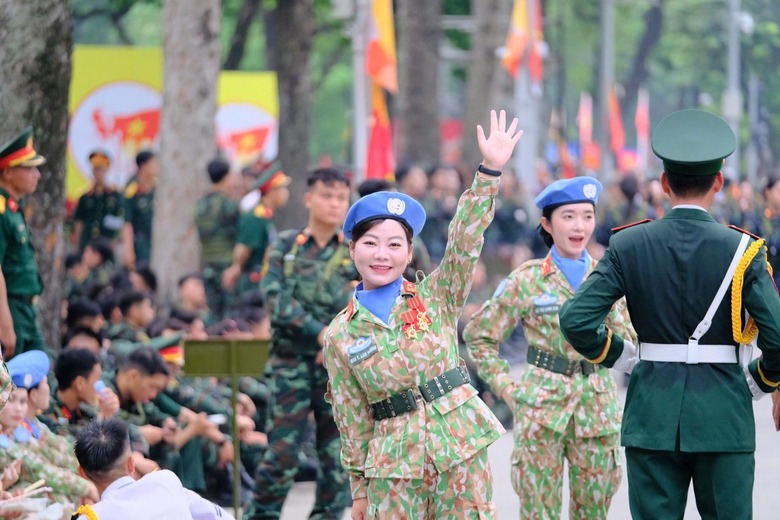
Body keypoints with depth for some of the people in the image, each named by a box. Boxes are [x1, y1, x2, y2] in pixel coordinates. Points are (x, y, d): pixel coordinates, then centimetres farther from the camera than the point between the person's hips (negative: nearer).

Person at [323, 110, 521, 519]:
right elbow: (352, 419, 7)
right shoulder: (339, 337, 4)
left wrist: (489, 171, -18)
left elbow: (465, 241, -8)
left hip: (461, 450, 0)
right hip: (393, 464, 0)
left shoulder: (435, 299, 4)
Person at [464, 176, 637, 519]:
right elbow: (478, 336, 4)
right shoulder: (526, 281, -2)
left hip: (598, 406, 3)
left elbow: (629, 343, 10)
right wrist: (504, 386, -2)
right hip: (541, 406, -2)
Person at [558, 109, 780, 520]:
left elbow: (575, 320, -8)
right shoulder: (741, 250, -7)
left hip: (652, 414, 2)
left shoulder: (629, 246, -1)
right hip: (723, 416, -2)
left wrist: (618, 356, 9)